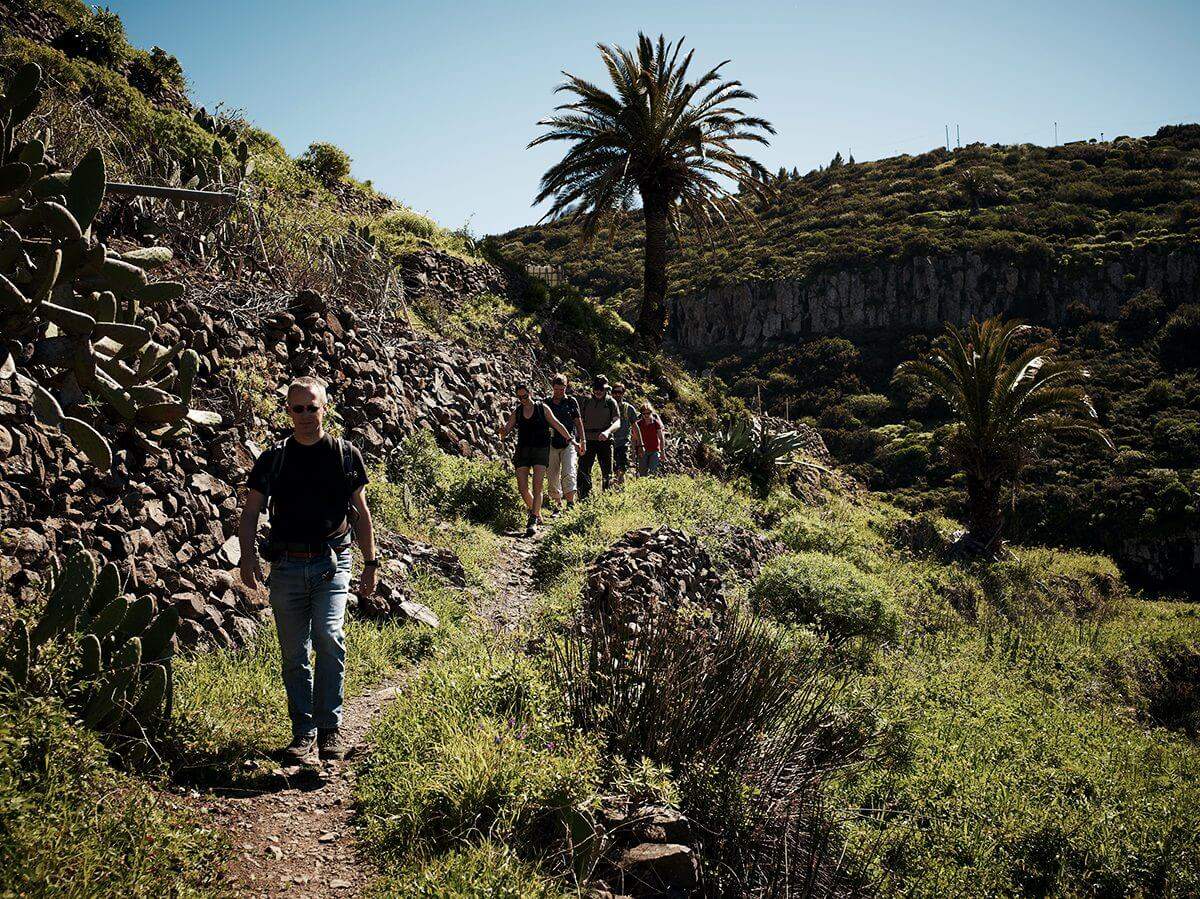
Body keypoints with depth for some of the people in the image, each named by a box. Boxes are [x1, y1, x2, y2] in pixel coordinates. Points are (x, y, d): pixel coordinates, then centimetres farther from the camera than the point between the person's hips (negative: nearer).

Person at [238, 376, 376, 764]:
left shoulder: (346, 455, 6)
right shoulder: (273, 459, 8)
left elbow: (360, 511, 11)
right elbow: (251, 512, 7)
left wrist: (371, 562, 9)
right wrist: (248, 555, -10)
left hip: (331, 563, -2)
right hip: (287, 566, 2)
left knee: (328, 636, -21)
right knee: (294, 655, 5)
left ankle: (330, 726, -8)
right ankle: (304, 732, 17)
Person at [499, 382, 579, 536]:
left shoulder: (542, 408, 3)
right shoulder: (516, 412, 9)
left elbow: (557, 425, 4)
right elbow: (505, 431, 5)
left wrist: (571, 440, 0)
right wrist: (502, 430, -19)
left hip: (540, 450, -3)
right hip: (522, 450, 3)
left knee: (537, 485, -16)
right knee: (522, 488, -2)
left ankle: (533, 520, -20)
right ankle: (537, 514, 18)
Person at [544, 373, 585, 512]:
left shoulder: (571, 401, 6)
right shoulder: (546, 403, 7)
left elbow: (578, 422, 12)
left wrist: (582, 441, 9)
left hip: (569, 443, -2)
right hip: (551, 444, 2)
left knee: (568, 474, -16)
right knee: (552, 477, 2)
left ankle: (571, 503, -16)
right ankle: (557, 504, 13)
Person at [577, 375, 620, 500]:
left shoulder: (611, 402, 2)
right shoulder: (586, 402, 9)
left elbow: (617, 422, -8)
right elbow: (580, 421, 13)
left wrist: (608, 431, -29)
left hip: (605, 441, -1)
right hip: (588, 441, 2)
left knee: (607, 472, 4)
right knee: (583, 470, -7)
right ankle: (584, 497, -5)